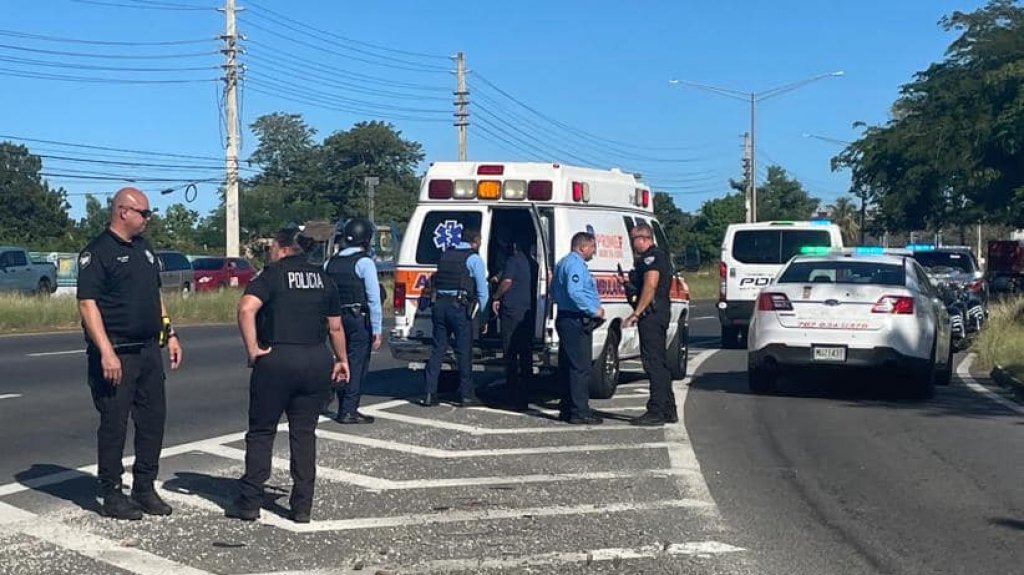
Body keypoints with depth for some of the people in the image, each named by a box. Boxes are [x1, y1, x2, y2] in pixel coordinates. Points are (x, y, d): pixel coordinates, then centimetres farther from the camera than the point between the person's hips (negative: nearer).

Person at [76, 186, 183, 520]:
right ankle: (112, 495, 10)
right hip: (116, 355, -8)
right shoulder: (98, 252, -10)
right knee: (114, 424, 0)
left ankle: (144, 488, 21)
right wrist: (106, 353, -23)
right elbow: (87, 304, -17)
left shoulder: (143, 249, 15)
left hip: (149, 351, 8)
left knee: (153, 419, 10)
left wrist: (169, 333, 16)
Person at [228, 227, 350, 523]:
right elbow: (335, 326, 13)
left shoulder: (273, 275, -3)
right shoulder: (323, 279, 11)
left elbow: (246, 309, -20)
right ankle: (302, 506, 10)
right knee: (304, 433, 11)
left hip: (277, 359, -4)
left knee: (261, 432, 8)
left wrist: (252, 349, -14)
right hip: (317, 362, 4)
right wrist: (342, 359, 23)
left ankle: (249, 502, 9)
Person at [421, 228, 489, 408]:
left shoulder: (445, 255, 17)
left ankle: (429, 394, 7)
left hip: (440, 305, 6)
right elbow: (482, 291, -3)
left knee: (438, 350, 9)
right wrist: (478, 312, 7)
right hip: (460, 307, -5)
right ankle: (466, 395, 6)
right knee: (464, 352, 2)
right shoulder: (474, 259, -2)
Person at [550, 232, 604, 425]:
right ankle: (580, 412, -9)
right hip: (577, 321, -11)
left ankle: (567, 408, 19)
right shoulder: (575, 264, -14)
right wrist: (594, 310, -19)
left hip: (565, 318, 11)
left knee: (567, 366, 13)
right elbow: (575, 292, -26)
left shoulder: (563, 263, 19)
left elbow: (554, 292, 26)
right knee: (580, 367, -9)